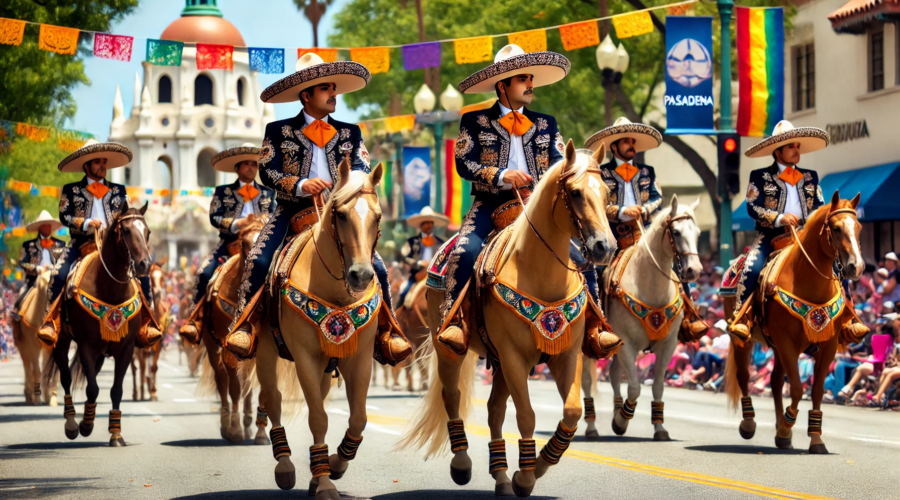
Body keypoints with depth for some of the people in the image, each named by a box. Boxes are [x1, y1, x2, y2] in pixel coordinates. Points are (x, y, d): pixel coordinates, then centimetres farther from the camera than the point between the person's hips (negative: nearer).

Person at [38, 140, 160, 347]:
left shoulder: (118, 190, 17)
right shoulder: (71, 190, 10)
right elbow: (64, 216, -1)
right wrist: (86, 223, -17)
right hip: (82, 243, -2)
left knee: (141, 272, -19)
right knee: (59, 274, -27)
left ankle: (146, 325, -16)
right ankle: (51, 322, -21)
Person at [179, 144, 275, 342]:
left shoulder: (268, 193, 20)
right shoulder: (223, 192, 15)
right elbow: (214, 217, 2)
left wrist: (262, 222, -13)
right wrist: (236, 223, -15)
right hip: (230, 244, -1)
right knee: (204, 272, -23)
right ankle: (195, 320, -20)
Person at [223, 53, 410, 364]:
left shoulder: (350, 133, 18)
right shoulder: (279, 131, 10)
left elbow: (362, 167, 6)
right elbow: (267, 171, -2)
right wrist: (301, 185, -20)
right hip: (293, 211, -1)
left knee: (375, 266, -18)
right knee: (257, 260, -25)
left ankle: (386, 332, -10)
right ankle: (243, 326, -16)